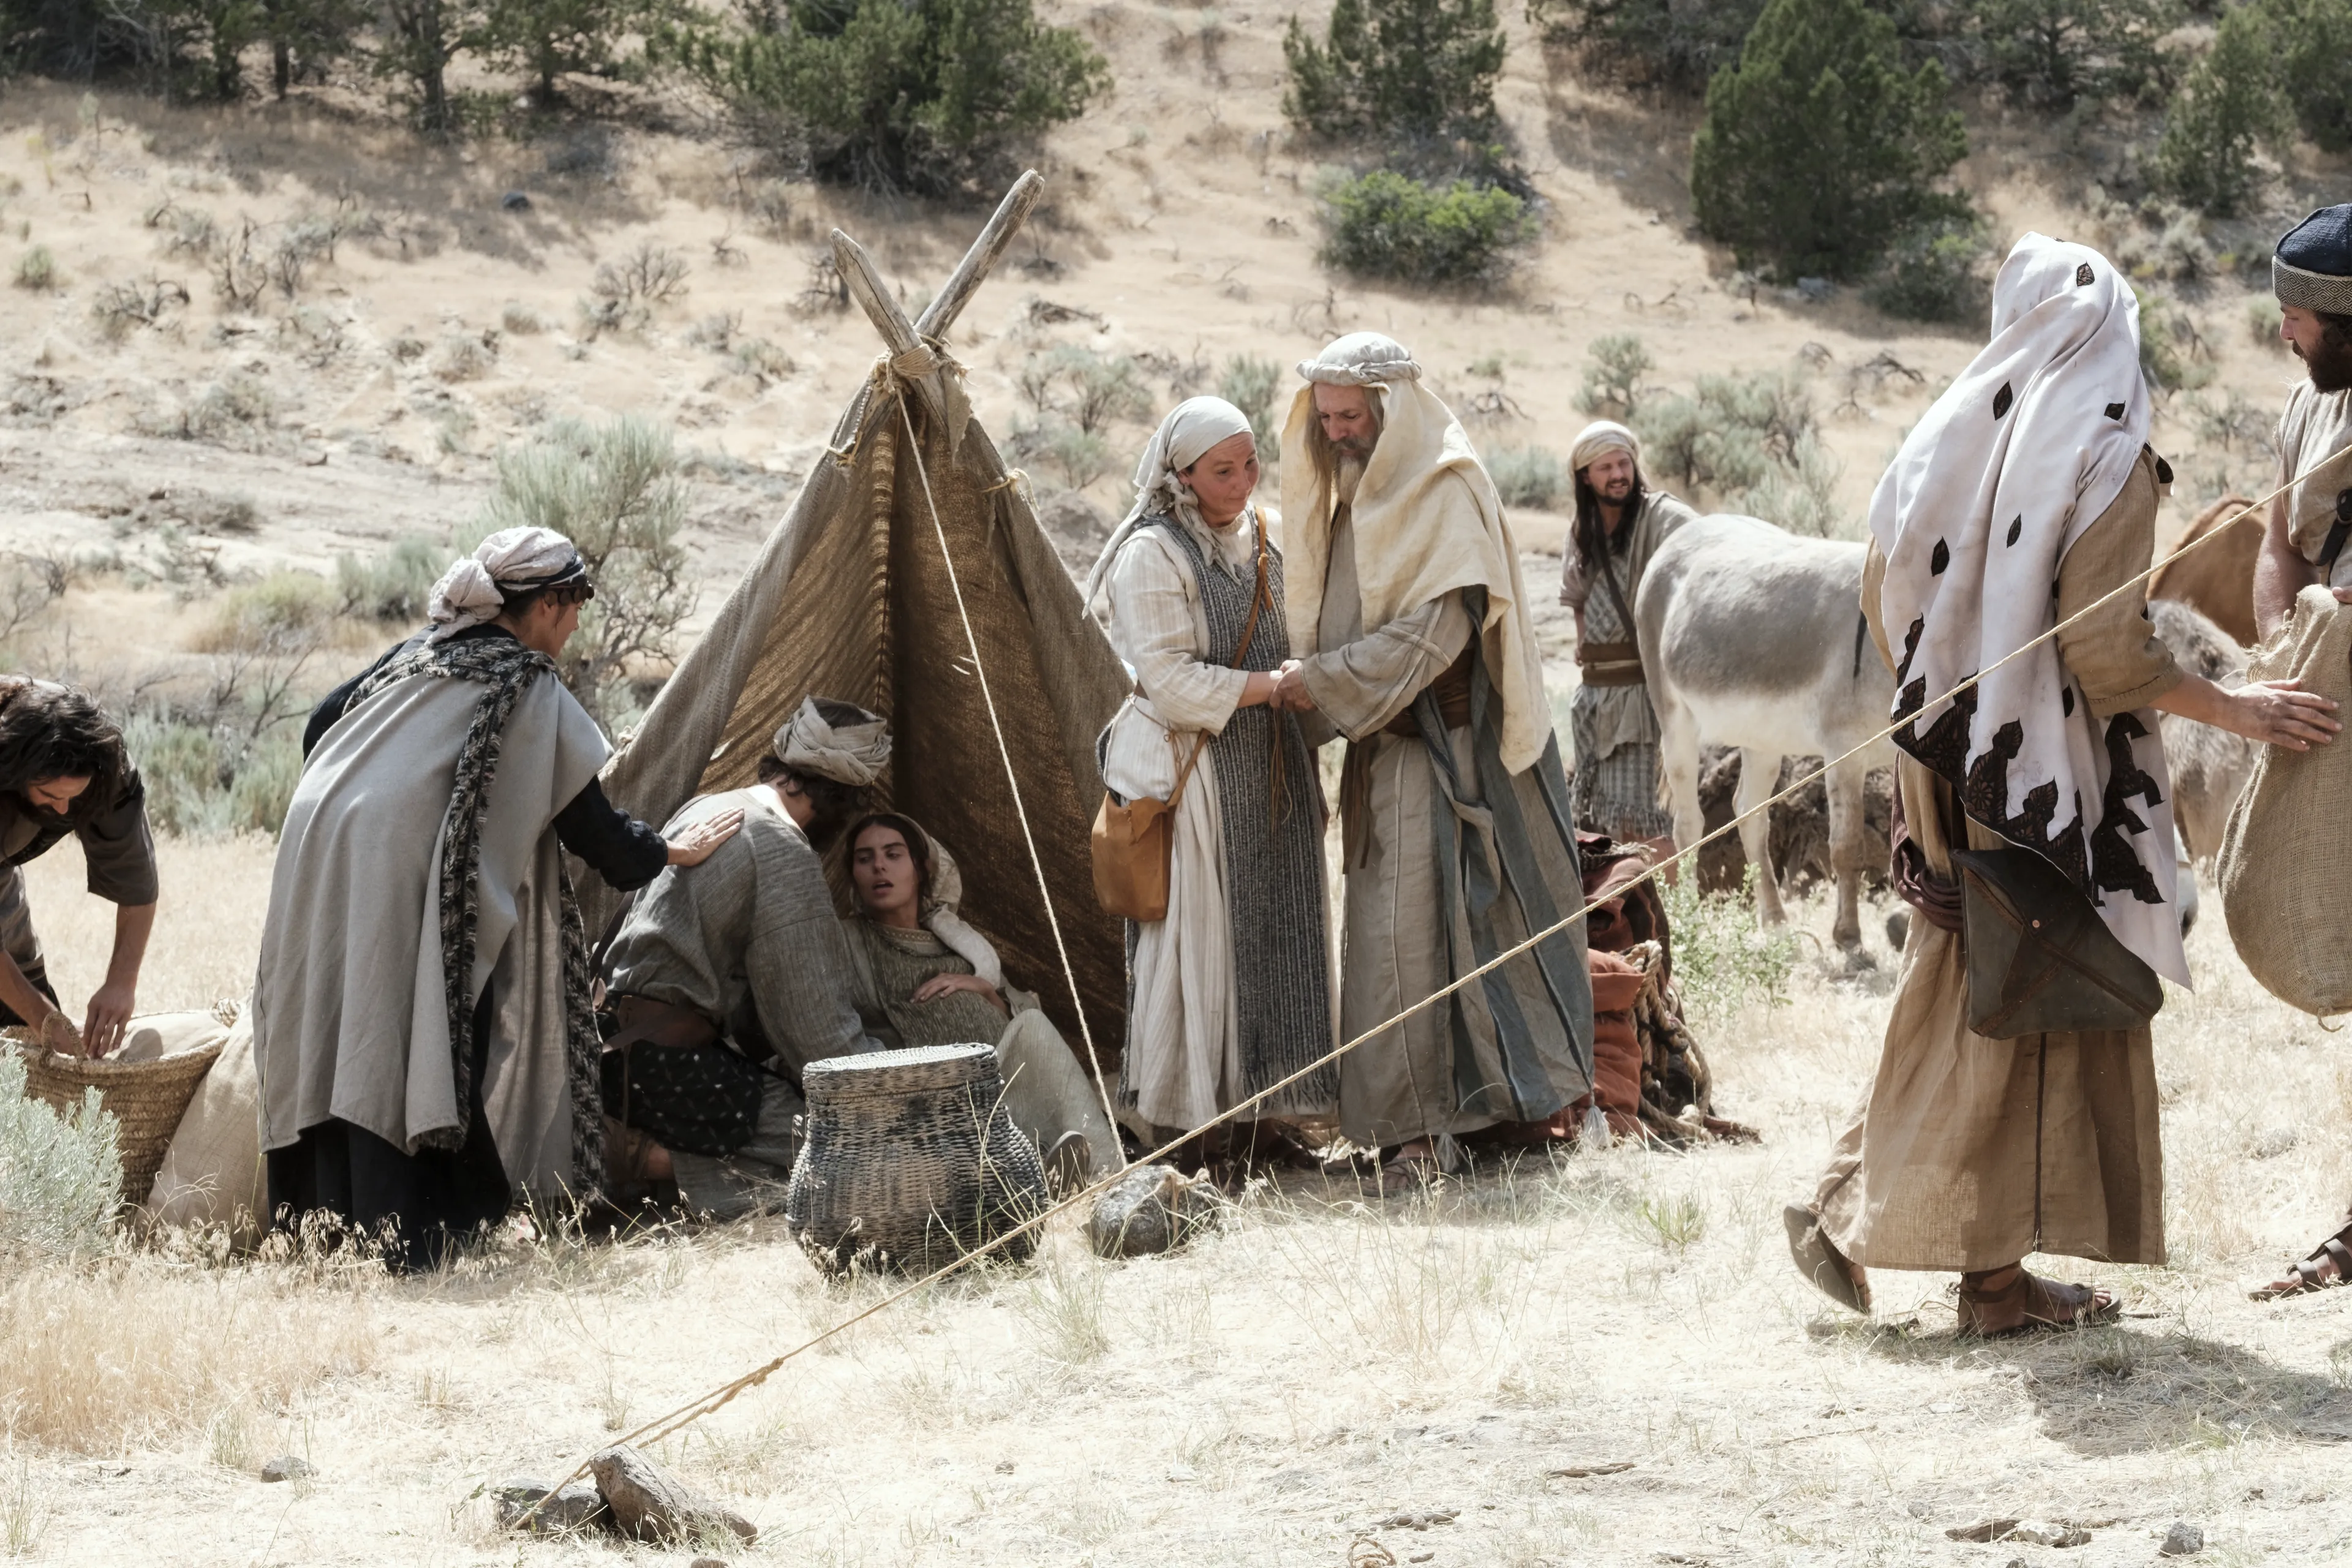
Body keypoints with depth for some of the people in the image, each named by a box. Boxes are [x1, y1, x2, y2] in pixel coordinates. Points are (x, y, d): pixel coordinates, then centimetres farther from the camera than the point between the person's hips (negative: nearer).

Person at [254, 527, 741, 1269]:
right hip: (401, 880, -7)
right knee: (405, 1059, -4)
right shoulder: (536, 697, 3)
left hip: (316, 854, 7)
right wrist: (669, 852, 24)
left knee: (341, 1050, 9)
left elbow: (324, 725, 25)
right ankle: (403, 1248, -7)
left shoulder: (420, 653, 21)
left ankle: (328, 1229, 11)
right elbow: (589, 825, 7)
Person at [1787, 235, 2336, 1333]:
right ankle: (1996, 1276, 8)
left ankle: (1853, 1213, 13)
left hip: (1946, 765, 6)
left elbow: (1882, 599, 9)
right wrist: (2234, 709, -4)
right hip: (2048, 783, -6)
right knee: (2033, 1007, 3)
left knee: (1956, 998, 17)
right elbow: (2107, 655, -18)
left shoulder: (1951, 437, 2)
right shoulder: (2108, 460, -14)